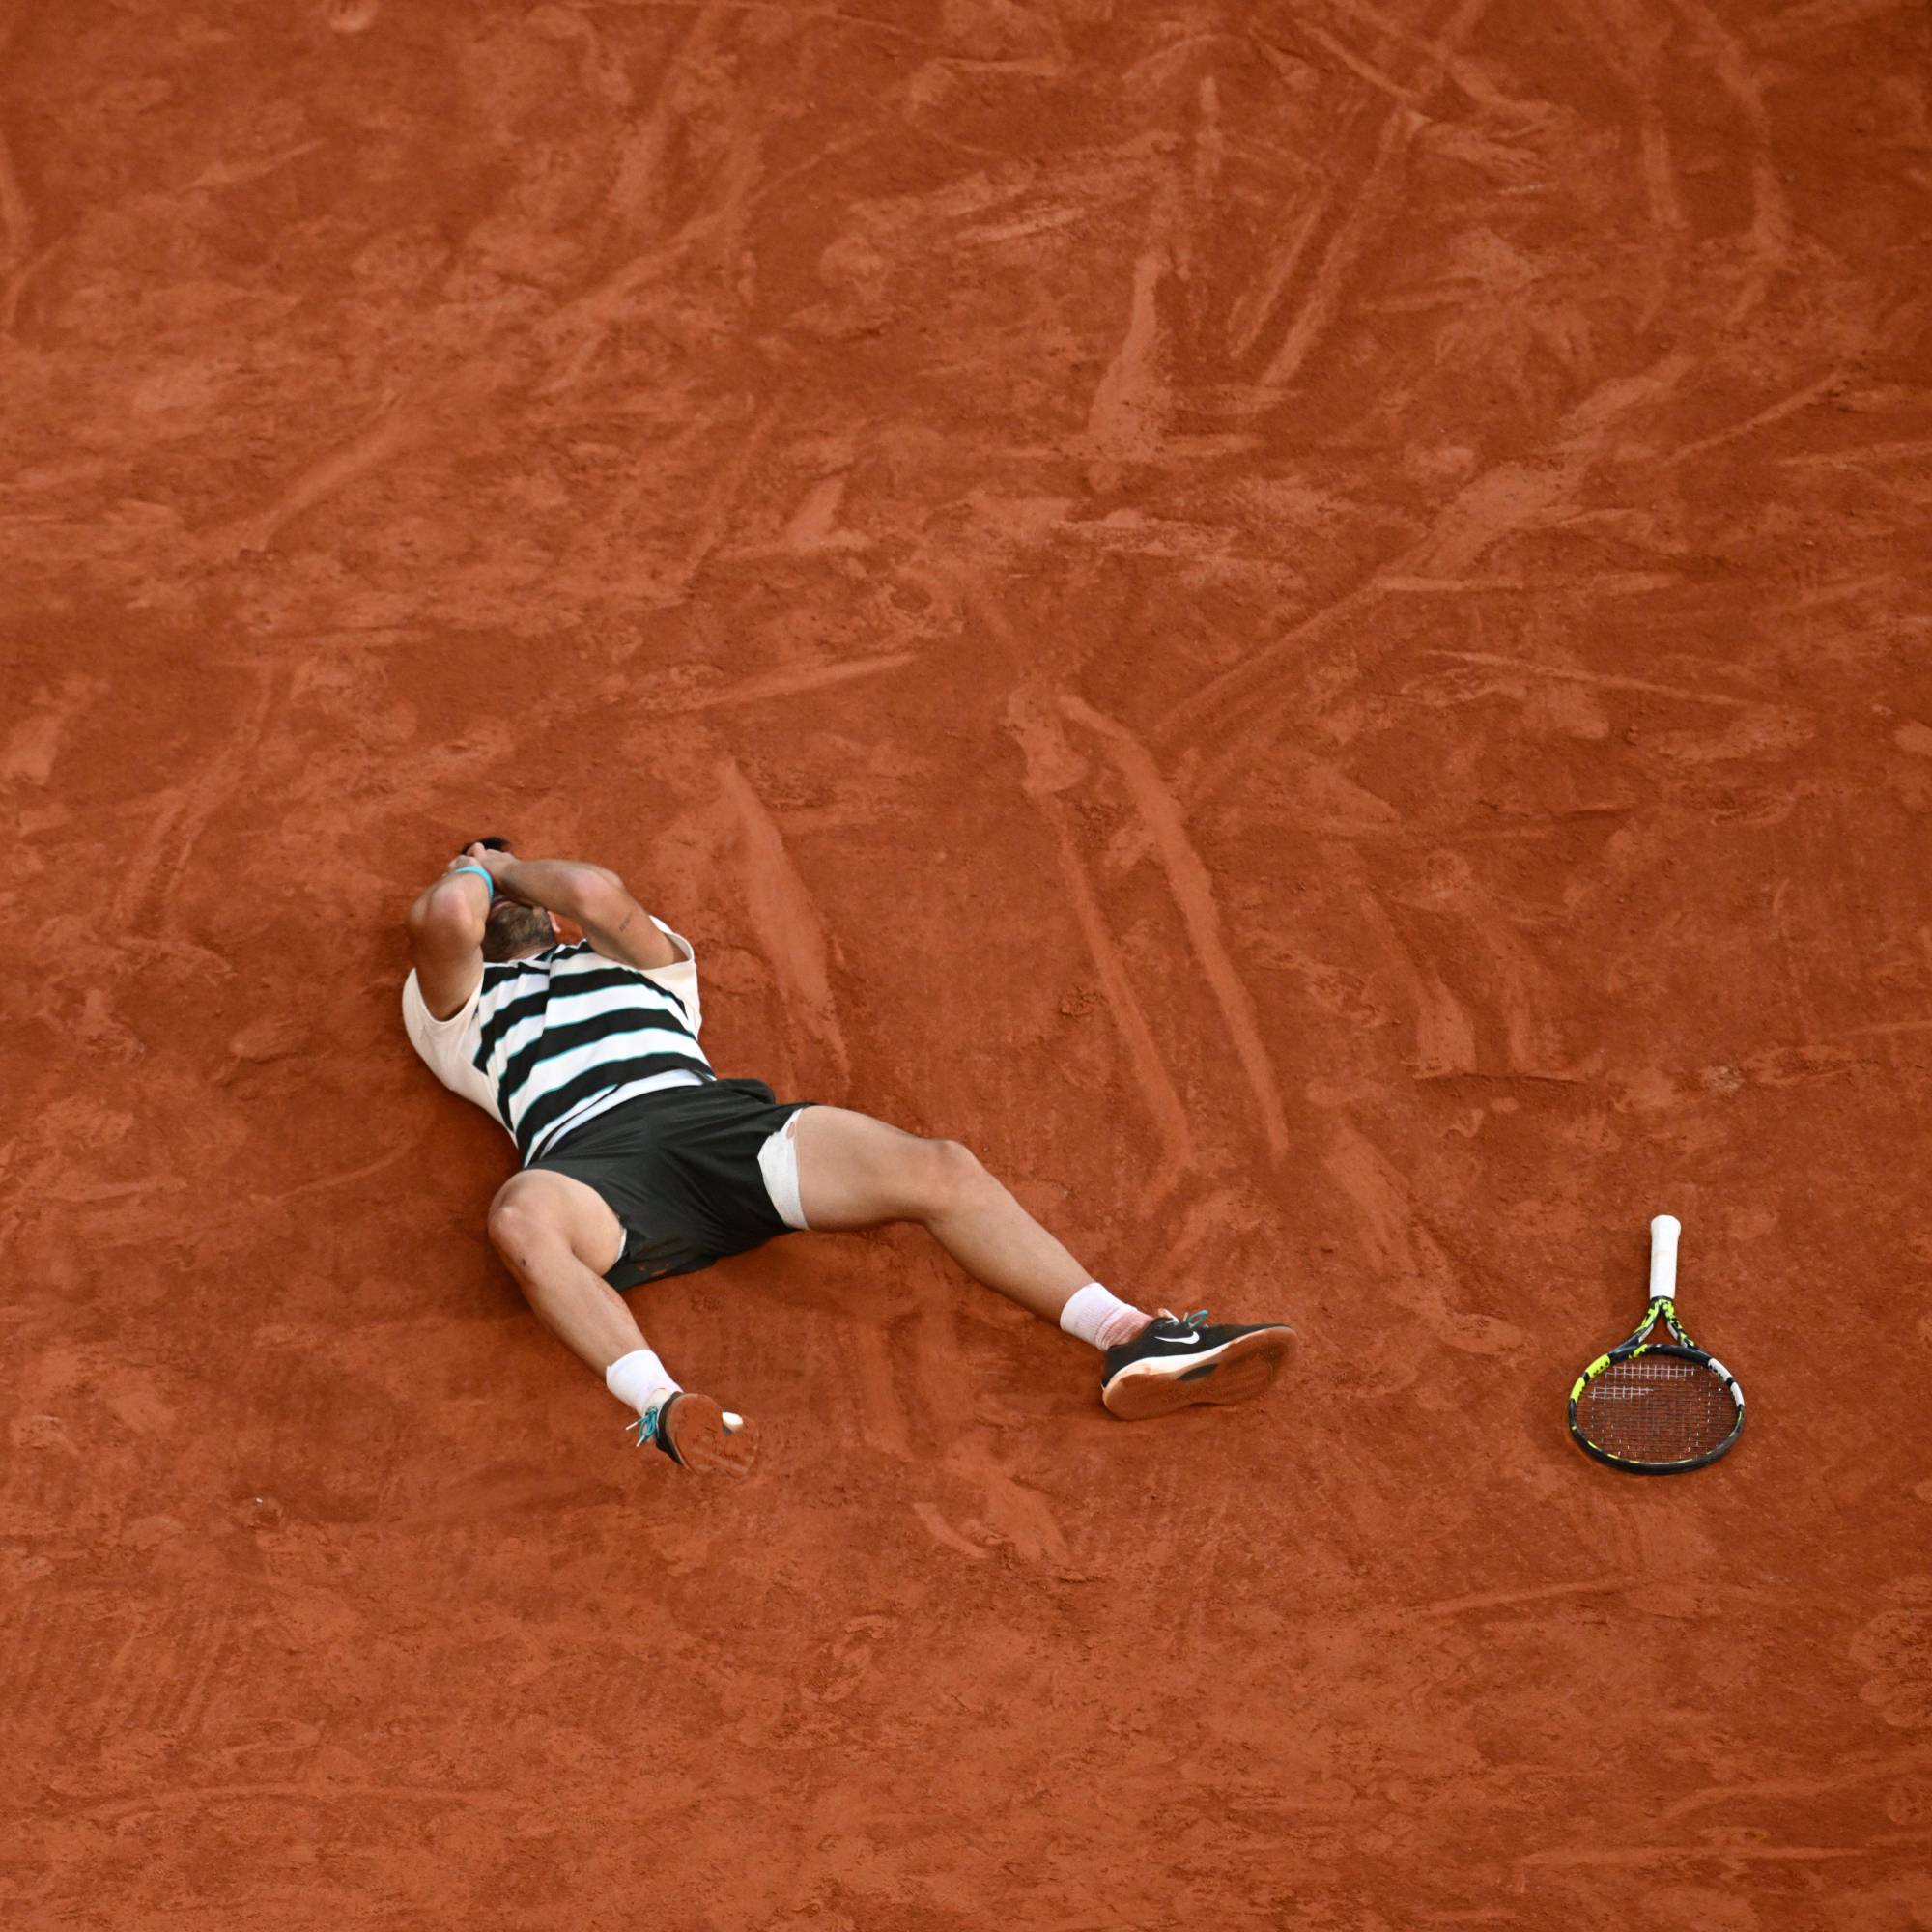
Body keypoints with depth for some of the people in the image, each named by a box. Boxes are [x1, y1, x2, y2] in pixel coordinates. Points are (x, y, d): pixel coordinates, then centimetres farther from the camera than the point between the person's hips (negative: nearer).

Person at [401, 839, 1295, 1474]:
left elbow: (600, 893, 13)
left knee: (935, 1169, -21)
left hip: (716, 1118, 3)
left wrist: (513, 867, 33)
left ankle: (1129, 1340, -32)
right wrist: (473, 871, 28)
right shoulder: (455, 1004, 29)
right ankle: (662, 1407, -62)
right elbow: (442, 915, 5)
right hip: (585, 1156, -3)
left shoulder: (634, 957, 38)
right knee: (521, 1217, -42)